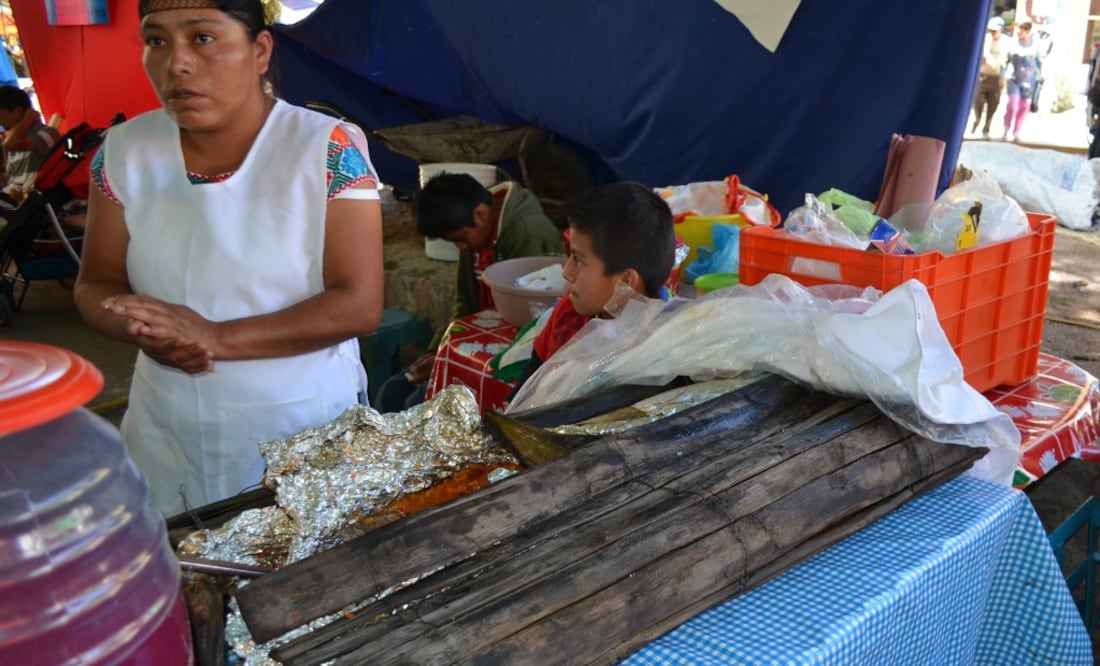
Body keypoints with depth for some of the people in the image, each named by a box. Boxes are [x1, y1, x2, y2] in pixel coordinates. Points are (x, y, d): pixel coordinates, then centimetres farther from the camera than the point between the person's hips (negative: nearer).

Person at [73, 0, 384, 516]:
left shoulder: (329, 149, -14)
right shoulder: (123, 151, -1)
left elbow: (360, 304, -17)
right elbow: (95, 285, 5)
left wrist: (217, 337, -26)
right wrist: (144, 328, -18)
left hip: (307, 430, -3)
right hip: (167, 436, 4)